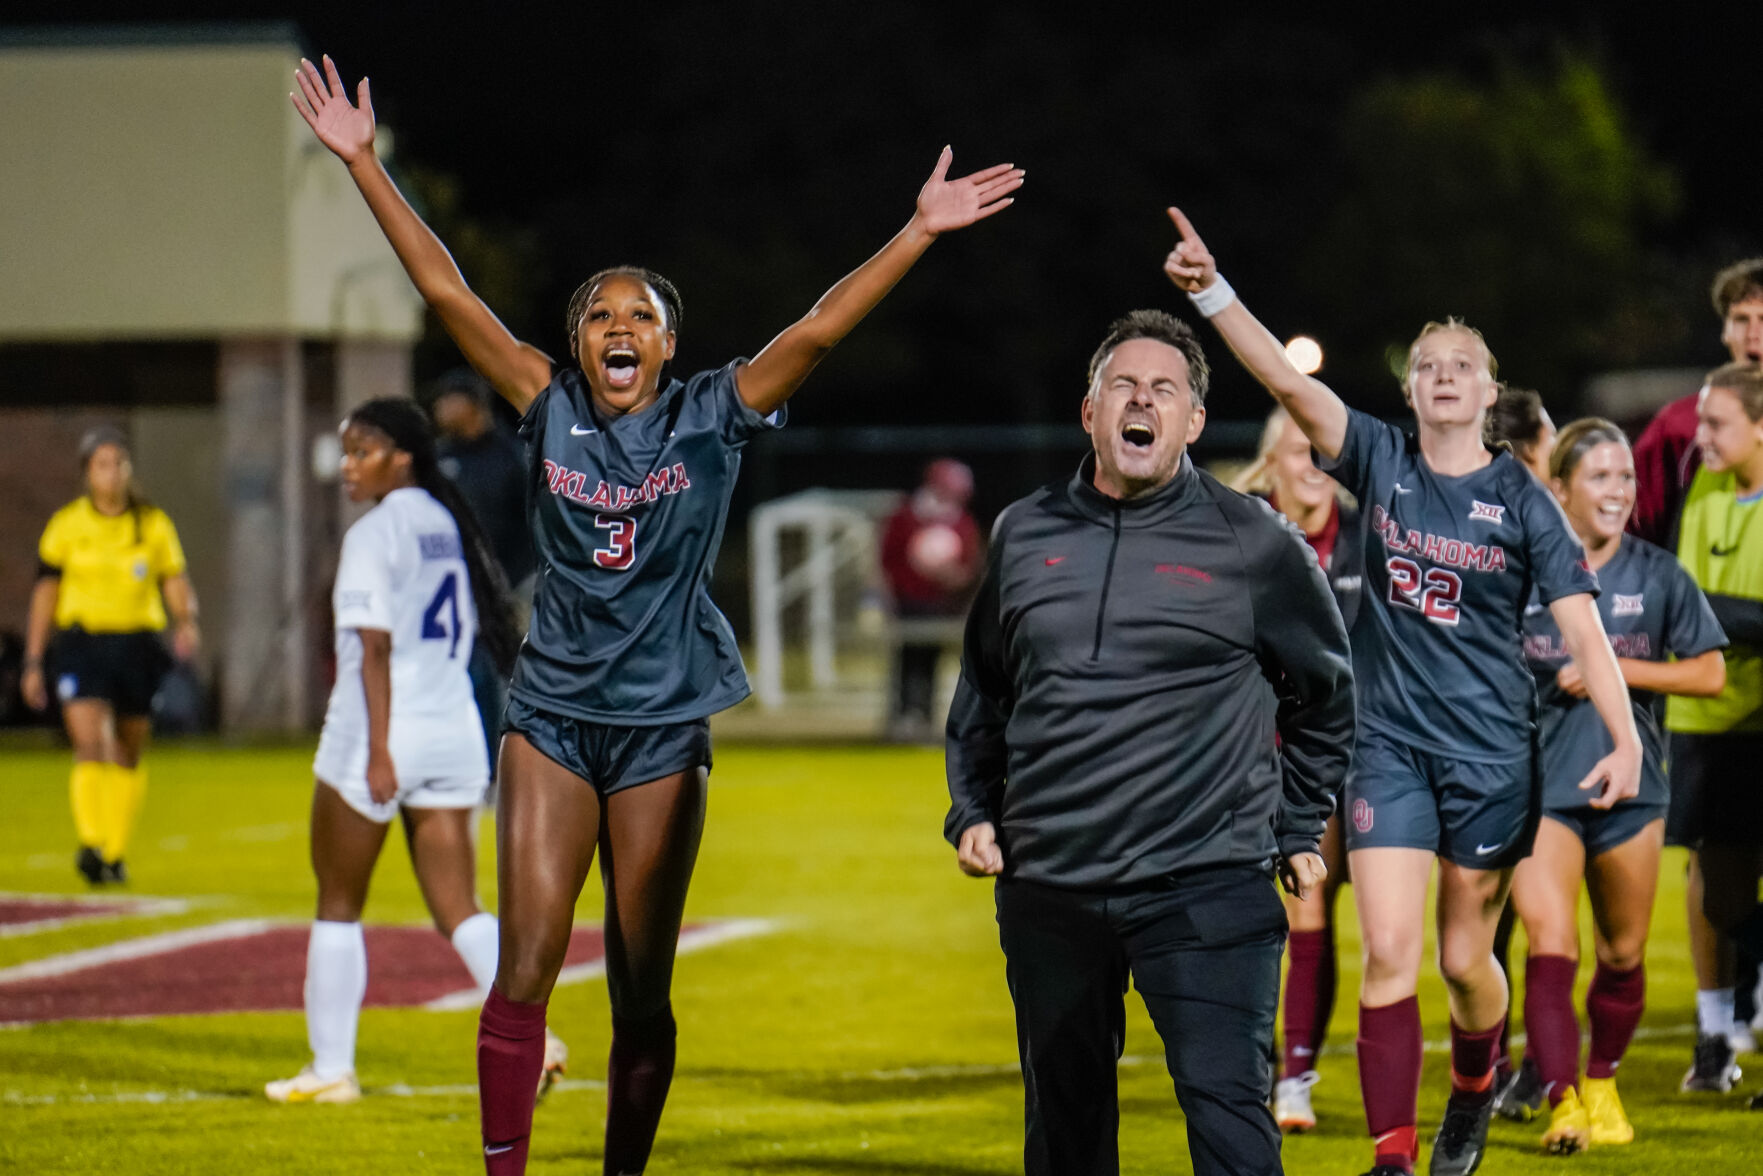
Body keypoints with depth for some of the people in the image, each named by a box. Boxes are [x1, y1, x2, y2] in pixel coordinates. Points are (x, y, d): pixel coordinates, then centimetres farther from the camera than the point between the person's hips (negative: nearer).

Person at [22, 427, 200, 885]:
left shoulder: (153, 524, 6)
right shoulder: (66, 525, 2)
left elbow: (176, 583, 7)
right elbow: (44, 594, 6)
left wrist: (186, 623, -15)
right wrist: (33, 662, 5)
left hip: (138, 645, 2)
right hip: (82, 642, -2)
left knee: (129, 757, 9)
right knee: (91, 744, -20)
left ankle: (115, 854, 22)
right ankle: (90, 844, -29)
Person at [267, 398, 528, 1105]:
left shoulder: (375, 533, -11)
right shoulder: (451, 527, 12)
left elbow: (375, 647, -17)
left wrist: (378, 749, -20)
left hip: (376, 734, -7)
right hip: (453, 730, 7)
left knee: (338, 906, 9)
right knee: (458, 910, 4)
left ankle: (330, 1067, 13)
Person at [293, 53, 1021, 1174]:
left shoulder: (712, 417, 0)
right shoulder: (551, 408, 2)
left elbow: (817, 330, -7)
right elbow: (449, 292, 0)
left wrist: (921, 231, -15)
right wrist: (364, 163, -4)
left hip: (663, 727, 0)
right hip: (552, 717, 0)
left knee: (642, 992, 5)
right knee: (525, 969, -8)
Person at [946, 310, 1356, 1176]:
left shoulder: (1253, 542, 0)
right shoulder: (1025, 535, 10)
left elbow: (1324, 694, 12)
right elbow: (980, 694, 23)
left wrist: (1298, 829, 10)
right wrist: (971, 812, 13)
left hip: (1205, 885, -4)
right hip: (1047, 889, 4)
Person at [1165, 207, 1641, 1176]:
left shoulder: (1521, 502, -2)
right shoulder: (1381, 463, 0)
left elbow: (1580, 626, -6)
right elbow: (1285, 379, -12)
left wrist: (1626, 739, -18)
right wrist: (1213, 292, -25)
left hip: (1490, 750, 0)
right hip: (1390, 742, 0)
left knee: (1465, 956, 9)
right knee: (1388, 953, -10)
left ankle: (1476, 1081, 41)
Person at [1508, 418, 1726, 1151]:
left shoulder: (1658, 576, 1)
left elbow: (1710, 674, 0)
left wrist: (1616, 669, -11)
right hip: (1539, 781, -2)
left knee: (1622, 955, 12)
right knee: (1551, 948, -16)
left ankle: (1603, 1083, 34)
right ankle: (1561, 1102, -21)